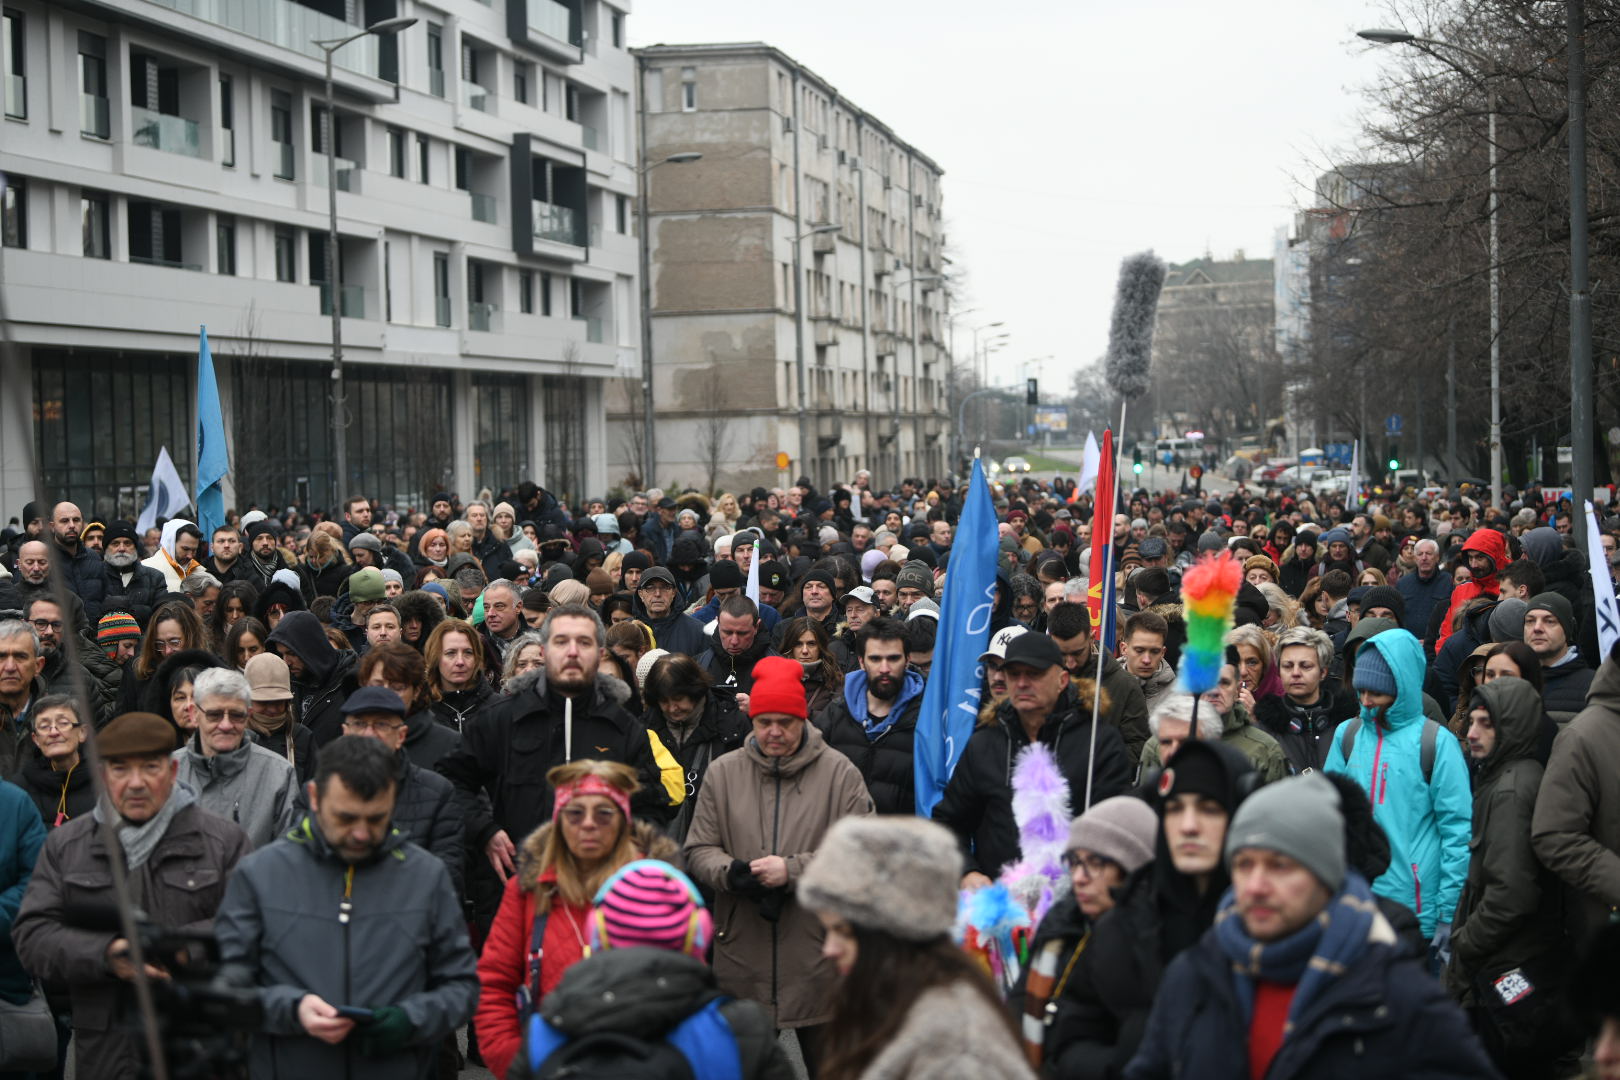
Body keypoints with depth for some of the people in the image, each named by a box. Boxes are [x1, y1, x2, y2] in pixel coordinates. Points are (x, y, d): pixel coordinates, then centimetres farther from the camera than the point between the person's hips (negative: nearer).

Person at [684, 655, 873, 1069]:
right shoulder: (723, 773, 8)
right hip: (742, 955, 2)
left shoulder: (839, 773, -1)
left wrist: (792, 870, -16)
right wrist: (732, 873, -13)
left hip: (818, 956, -2)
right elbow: (699, 851, 8)